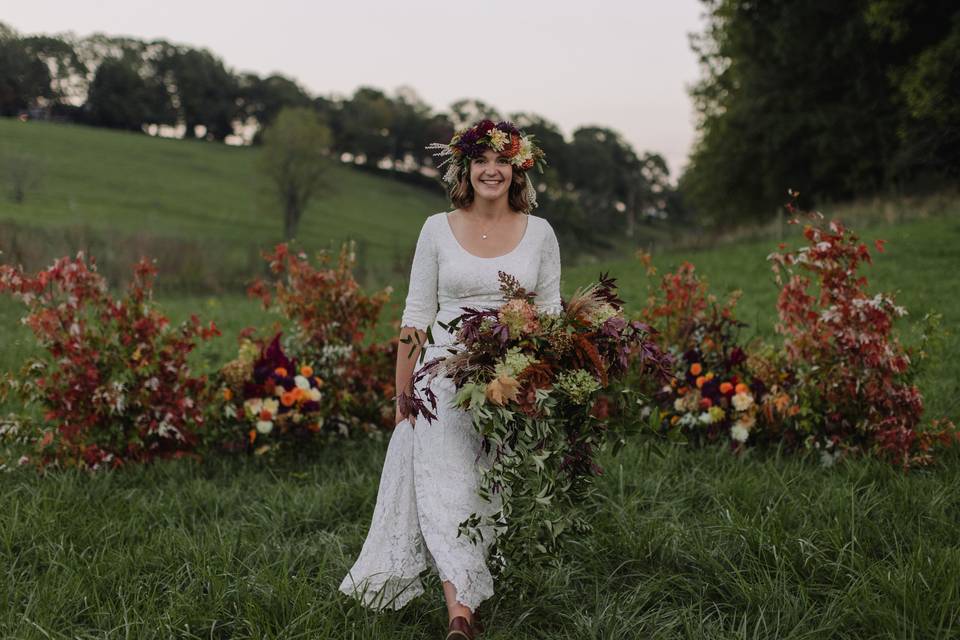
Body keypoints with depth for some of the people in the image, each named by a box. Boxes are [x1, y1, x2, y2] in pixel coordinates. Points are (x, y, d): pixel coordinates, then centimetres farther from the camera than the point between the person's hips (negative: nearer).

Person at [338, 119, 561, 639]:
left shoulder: (539, 232, 6)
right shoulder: (437, 229, 4)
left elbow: (551, 315, 9)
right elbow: (416, 315, 5)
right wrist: (403, 393, 3)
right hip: (447, 377, -1)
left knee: (497, 494, 5)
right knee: (446, 487, -12)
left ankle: (472, 592, 22)